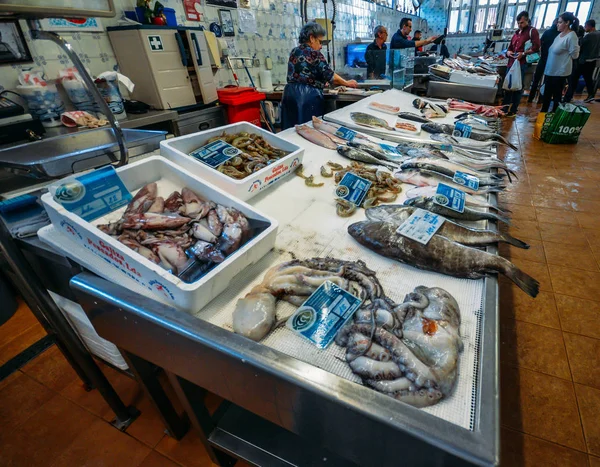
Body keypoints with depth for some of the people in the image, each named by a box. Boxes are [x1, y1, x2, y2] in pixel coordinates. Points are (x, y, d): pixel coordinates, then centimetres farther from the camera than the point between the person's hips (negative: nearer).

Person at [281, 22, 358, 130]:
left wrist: (322, 82, 31)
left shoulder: (294, 52, 16)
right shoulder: (314, 54, -5)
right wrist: (347, 83, 9)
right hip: (308, 95, -7)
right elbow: (330, 75, -4)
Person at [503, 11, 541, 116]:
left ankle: (513, 110, 1)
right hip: (511, 63, 7)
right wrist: (508, 52, 5)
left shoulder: (532, 31, -1)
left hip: (522, 64, -7)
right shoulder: (517, 33, 21)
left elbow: (536, 47, -10)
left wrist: (523, 53, -20)